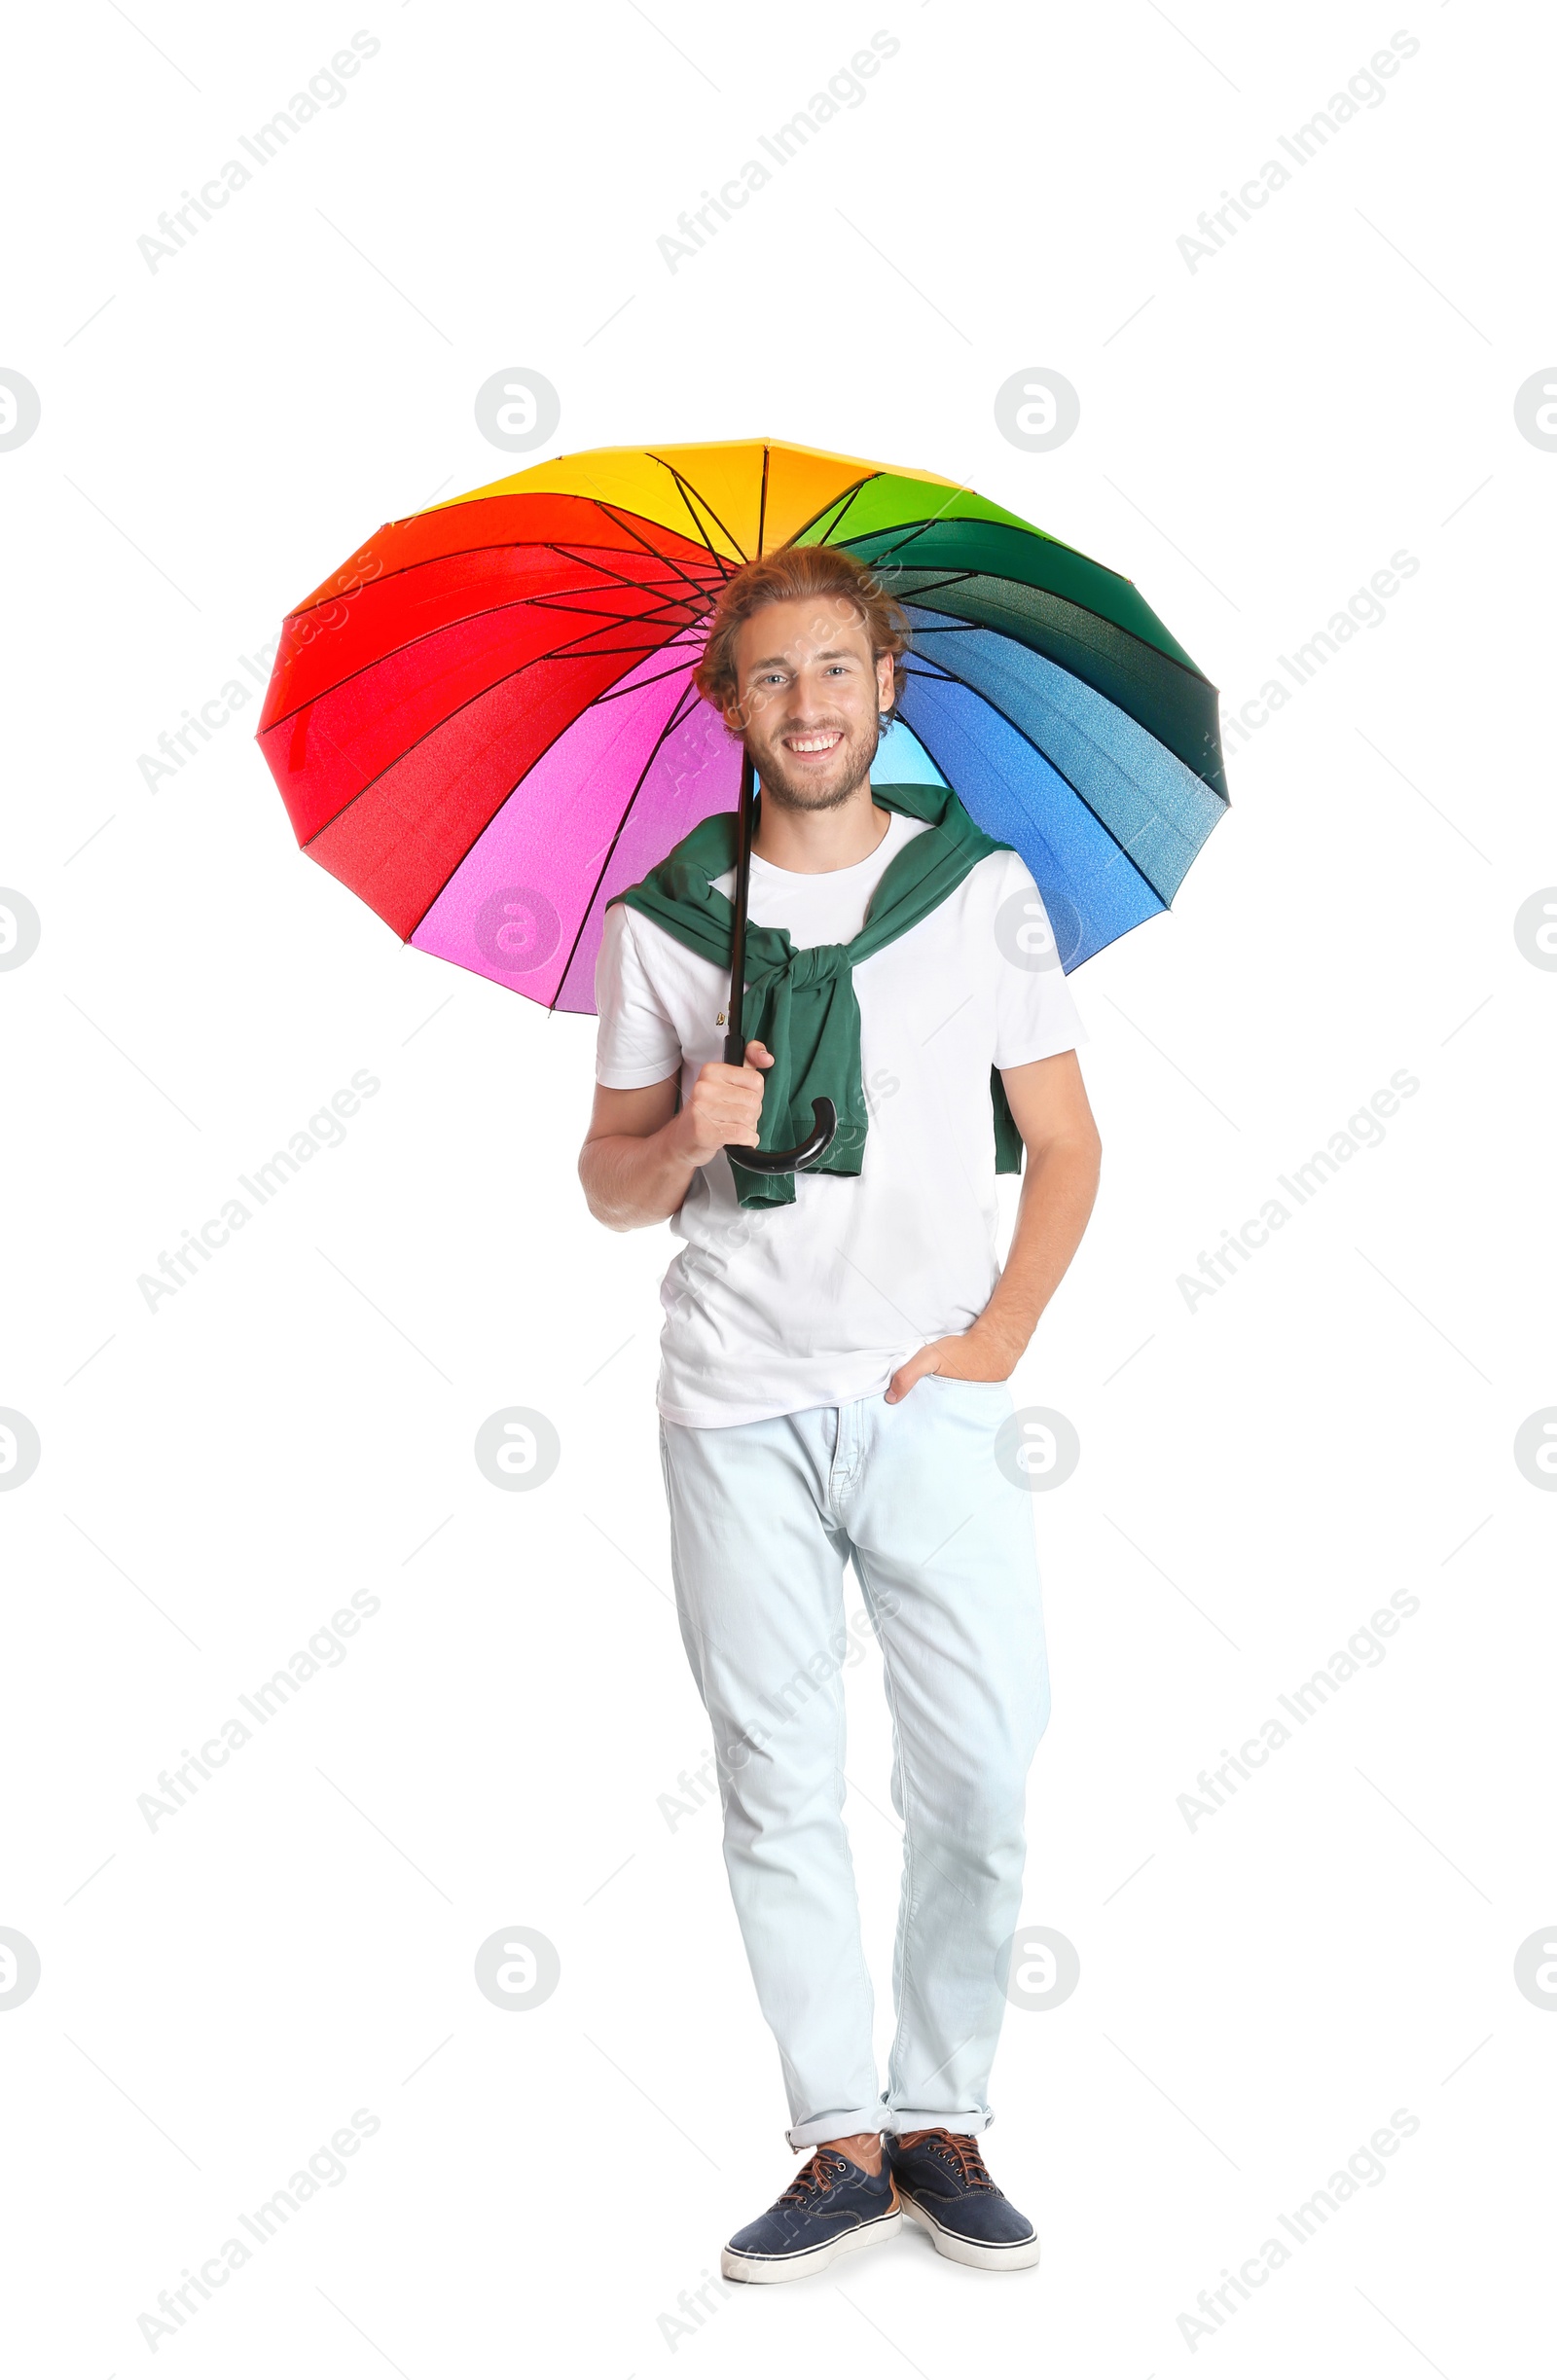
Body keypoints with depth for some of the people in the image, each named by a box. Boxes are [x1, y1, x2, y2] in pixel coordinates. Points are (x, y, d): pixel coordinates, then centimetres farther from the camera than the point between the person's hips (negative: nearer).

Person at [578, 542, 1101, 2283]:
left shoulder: (982, 887, 5)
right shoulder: (663, 918, 7)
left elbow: (1064, 1142, 8)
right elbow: (608, 1188, 11)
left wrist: (999, 1334, -5)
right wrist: (684, 1136, -11)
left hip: (929, 1401, -1)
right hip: (735, 1413, 1)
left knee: (981, 1772, -4)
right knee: (777, 1788, 4)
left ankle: (943, 2122, 14)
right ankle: (841, 2140, 16)